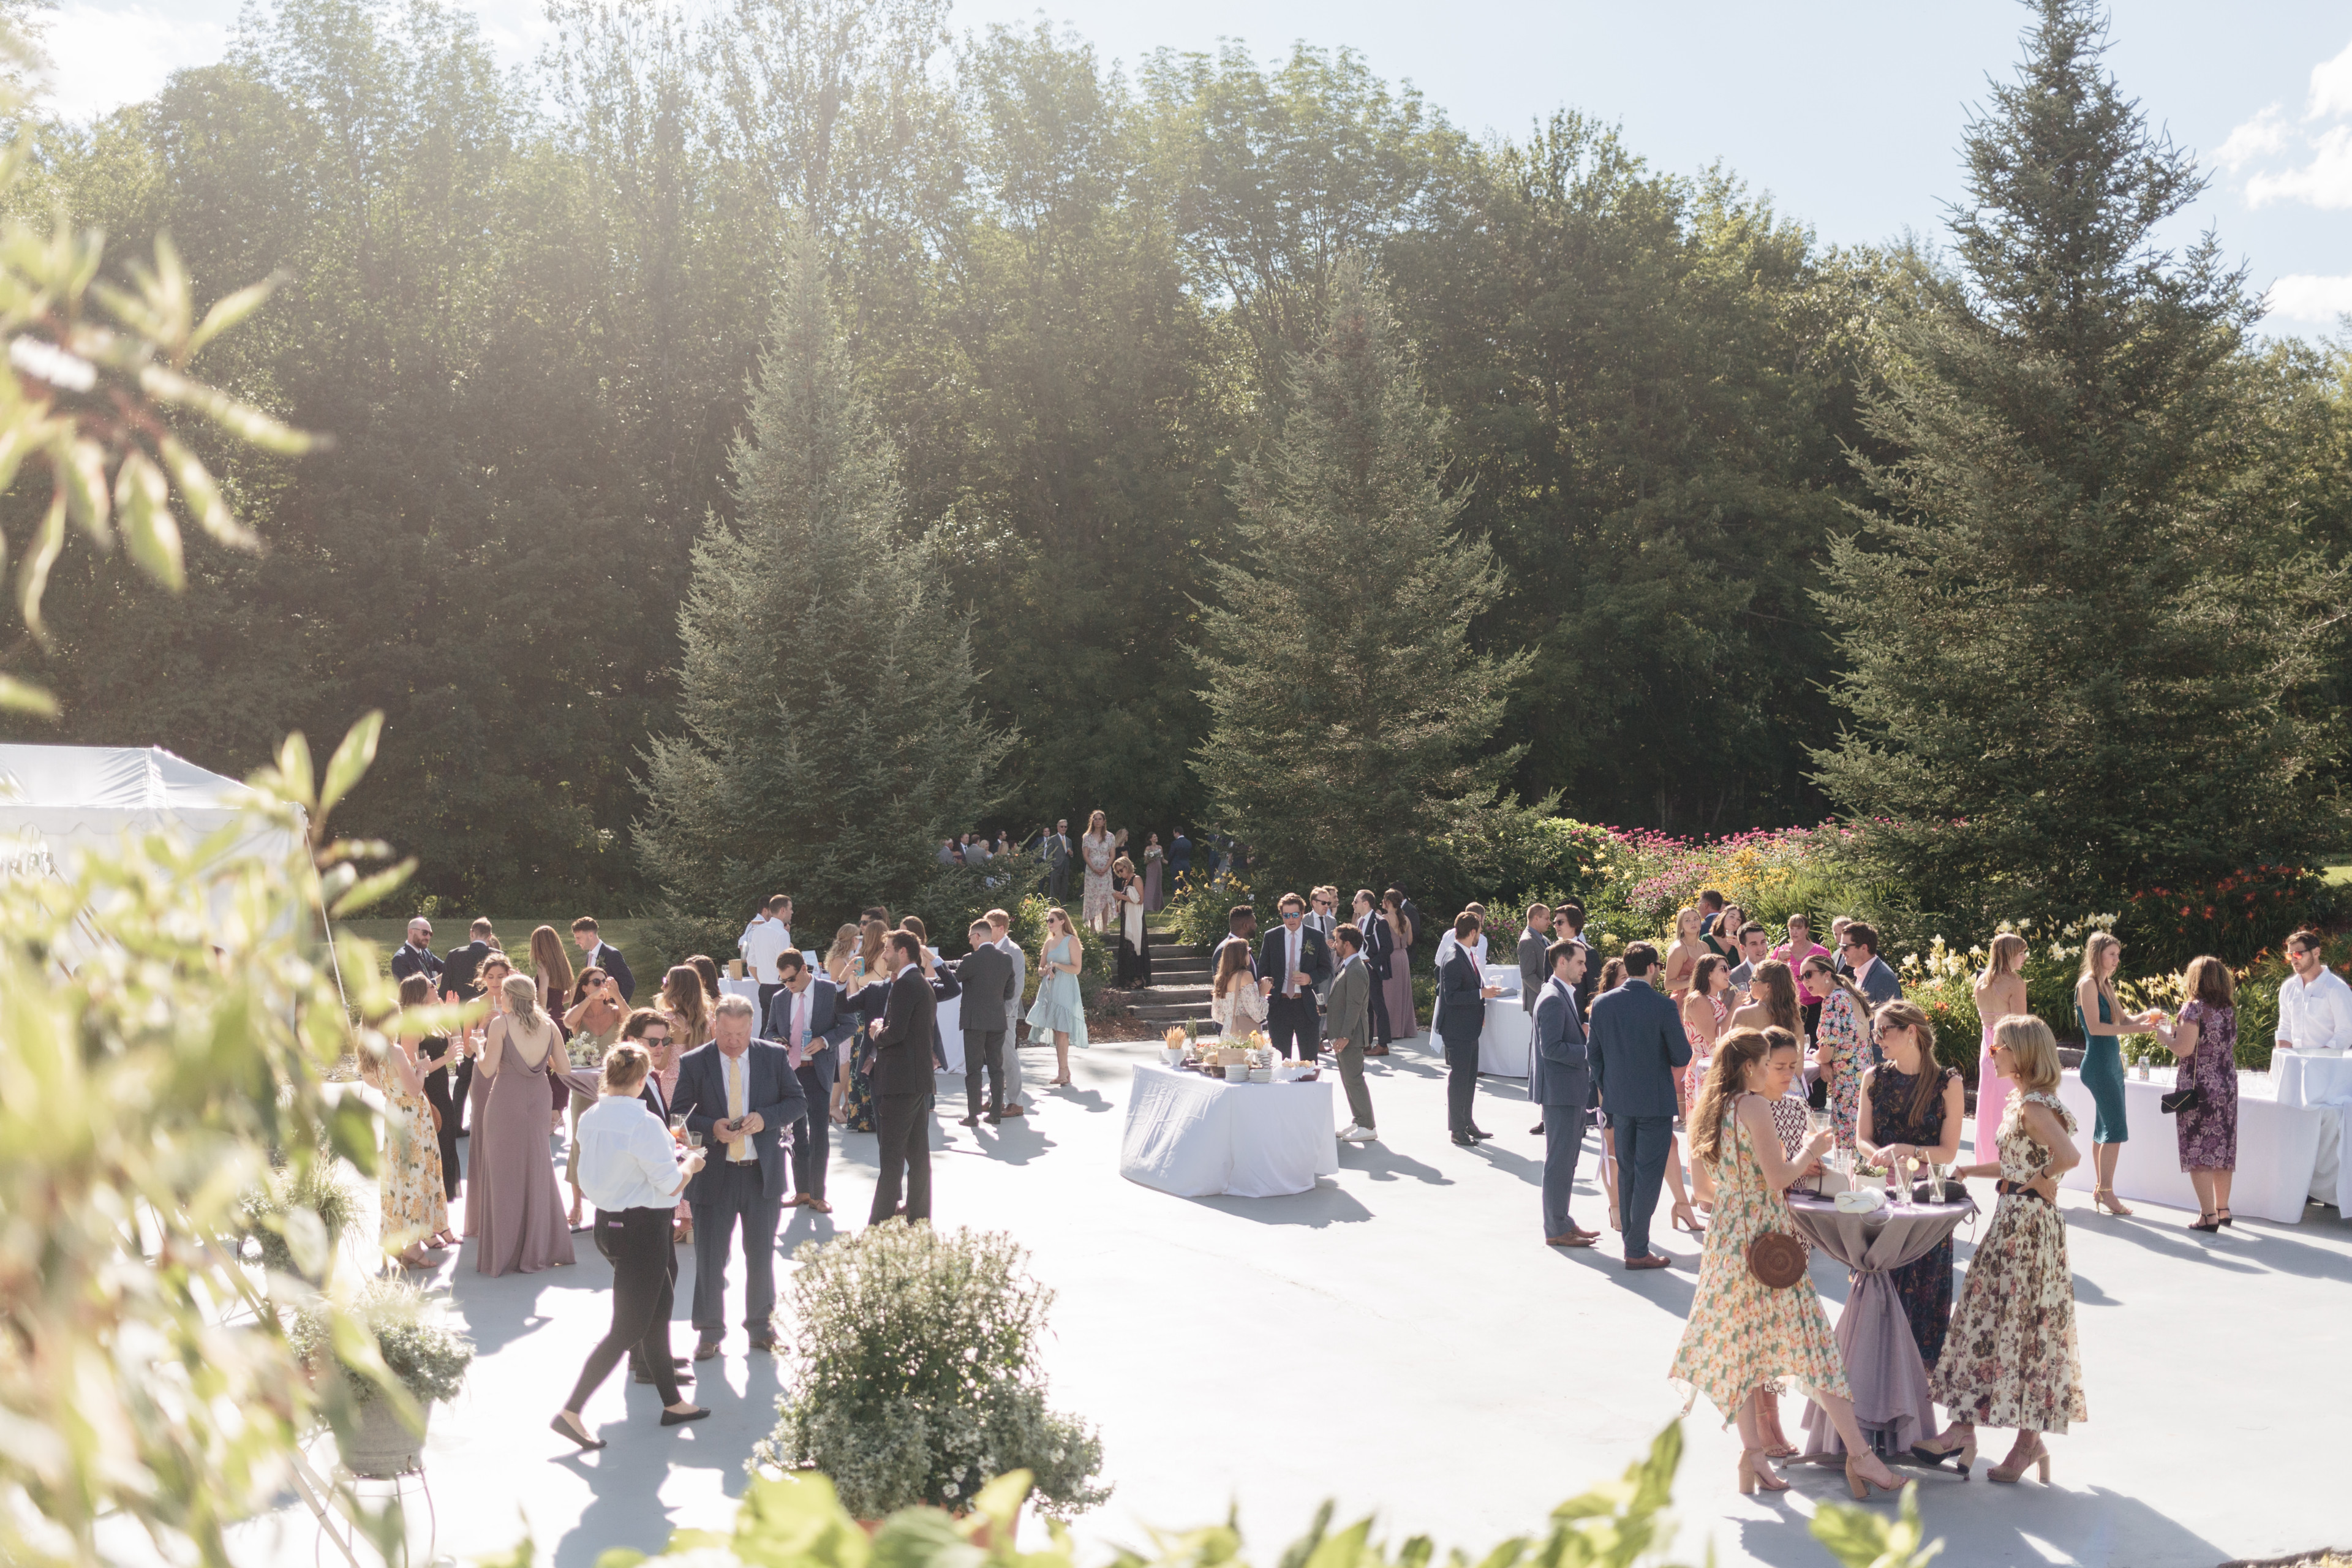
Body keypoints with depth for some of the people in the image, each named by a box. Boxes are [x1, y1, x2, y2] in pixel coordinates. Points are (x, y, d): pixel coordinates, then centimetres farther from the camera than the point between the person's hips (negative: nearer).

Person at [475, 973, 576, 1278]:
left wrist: (481, 1046, 8)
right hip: (539, 1099, 4)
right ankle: (537, 1249, 20)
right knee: (537, 1172, 14)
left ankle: (505, 1253, 9)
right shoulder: (549, 1025, 4)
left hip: (506, 1100, -4)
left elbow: (488, 1069, -11)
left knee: (506, 1174, 5)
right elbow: (564, 1069, 5)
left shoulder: (501, 1023, -8)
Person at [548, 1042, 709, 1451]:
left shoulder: (590, 1118, 2)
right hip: (643, 1230, -9)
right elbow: (671, 1185, -17)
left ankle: (672, 1402, 30)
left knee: (658, 1312, 20)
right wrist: (690, 1163, 3)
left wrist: (666, 1153, 22)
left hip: (607, 1224, 9)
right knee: (627, 1329, 0)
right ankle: (571, 1410, -1)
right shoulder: (644, 1123, -22)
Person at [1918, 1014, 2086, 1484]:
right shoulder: (2024, 1102, 11)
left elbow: (2069, 1157, -33)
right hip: (2015, 1221, 10)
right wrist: (1962, 1171, 20)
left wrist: (2040, 1180, -16)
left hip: (2025, 1226, -10)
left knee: (2014, 1327, -2)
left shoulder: (2033, 1107, -18)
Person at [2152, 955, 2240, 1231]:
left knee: (2197, 1151, -2)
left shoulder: (2194, 1008, -13)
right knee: (2222, 1148, 15)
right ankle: (2223, 1209, 24)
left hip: (2198, 1089, -7)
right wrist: (2176, 1030, 17)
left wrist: (2165, 1035, 0)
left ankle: (2209, 1216, -4)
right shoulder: (2229, 1010, 9)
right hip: (2227, 1088, 7)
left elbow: (2184, 1048, -19)